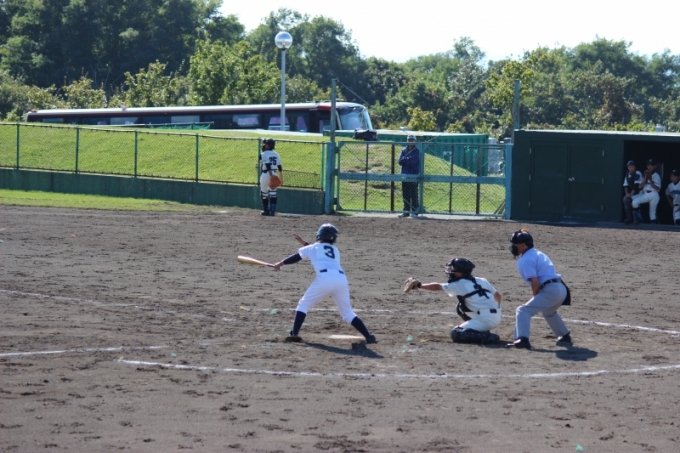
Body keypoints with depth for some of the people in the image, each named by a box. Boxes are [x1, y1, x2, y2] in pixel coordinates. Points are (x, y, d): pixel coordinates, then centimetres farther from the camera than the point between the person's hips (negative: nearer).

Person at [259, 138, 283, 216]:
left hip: (265, 175, -5)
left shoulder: (263, 155, -8)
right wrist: (281, 178, 17)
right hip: (274, 174, 5)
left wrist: (271, 176, -25)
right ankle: (272, 211, -1)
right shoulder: (276, 155, 10)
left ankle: (266, 210, 11)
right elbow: (280, 168, 11)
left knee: (264, 193, 8)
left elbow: (268, 166, -19)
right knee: (273, 194, 6)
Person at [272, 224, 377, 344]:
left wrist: (280, 264, 49)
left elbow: (296, 257, 34)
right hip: (341, 279, 4)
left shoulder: (312, 248, 22)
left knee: (304, 305, 14)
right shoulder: (335, 250, 33)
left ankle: (294, 334, 1)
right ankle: (368, 336, 0)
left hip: (324, 278, -4)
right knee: (347, 313, 14)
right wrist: (304, 243, 57)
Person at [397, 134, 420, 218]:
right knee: (405, 195, 7)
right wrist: (408, 159, -12)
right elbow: (400, 161, 1)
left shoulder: (416, 151, -3)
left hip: (414, 174, -5)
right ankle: (406, 211, 13)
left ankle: (414, 211, 0)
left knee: (413, 194, -5)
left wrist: (405, 159, -7)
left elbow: (414, 161, -17)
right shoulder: (404, 150, 11)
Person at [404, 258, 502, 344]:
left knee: (455, 334, -6)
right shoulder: (482, 281, 16)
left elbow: (437, 287, 11)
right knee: (461, 308, 24)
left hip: (485, 319, -8)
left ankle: (485, 336, -18)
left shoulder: (459, 285, -1)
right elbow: (498, 296, 23)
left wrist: (419, 285, 24)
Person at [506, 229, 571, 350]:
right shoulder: (538, 254, 22)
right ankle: (565, 336, 47)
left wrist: (535, 298, 2)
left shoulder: (525, 260, -7)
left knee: (523, 311, -11)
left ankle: (522, 339, -29)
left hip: (550, 291, -9)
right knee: (548, 311, 38)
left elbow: (535, 282, -16)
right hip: (562, 289, 9)